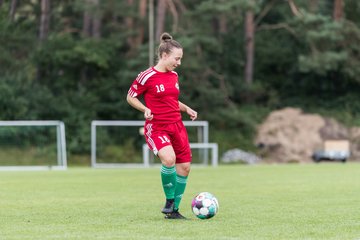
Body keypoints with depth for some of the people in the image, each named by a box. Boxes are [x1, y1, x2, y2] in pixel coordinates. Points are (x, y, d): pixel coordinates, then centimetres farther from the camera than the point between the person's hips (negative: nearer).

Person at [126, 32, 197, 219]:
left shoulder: (174, 76, 12)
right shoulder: (147, 76, -9)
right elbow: (130, 97, -1)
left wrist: (186, 109, 11)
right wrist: (145, 109, -17)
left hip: (176, 125, 7)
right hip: (156, 127, -7)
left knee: (184, 167, 3)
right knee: (169, 159, -30)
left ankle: (174, 210, 16)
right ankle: (169, 200, -8)